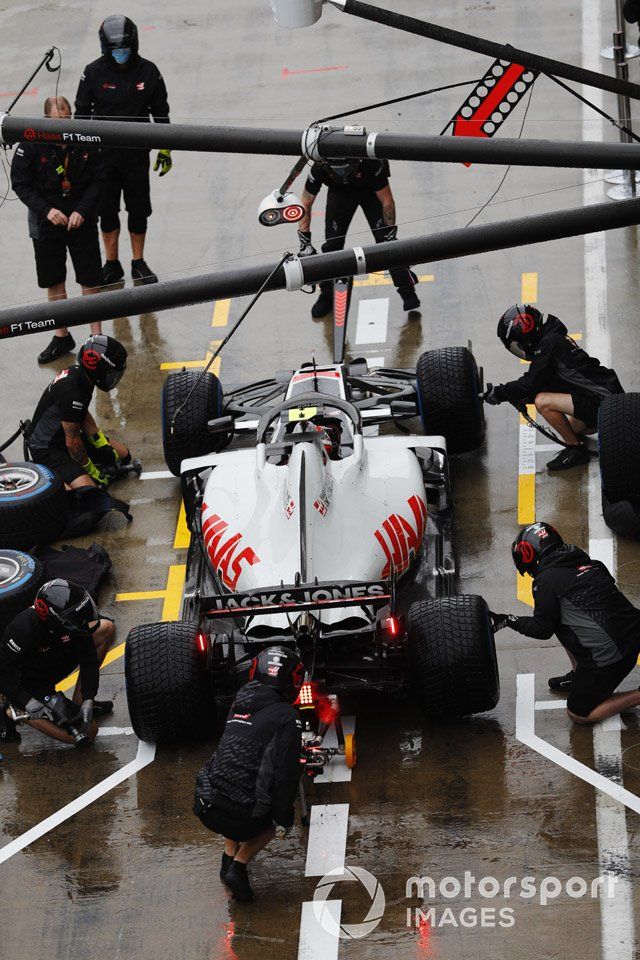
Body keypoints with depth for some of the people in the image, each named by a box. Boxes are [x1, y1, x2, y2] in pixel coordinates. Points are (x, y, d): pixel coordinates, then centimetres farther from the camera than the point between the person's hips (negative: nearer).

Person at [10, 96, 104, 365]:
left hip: (82, 219, 0)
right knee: (53, 282, 10)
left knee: (90, 280, 2)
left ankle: (96, 337, 14)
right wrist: (46, 210, -16)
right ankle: (62, 337, 24)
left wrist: (81, 211, -14)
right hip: (47, 221, 1)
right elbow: (21, 184, -5)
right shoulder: (31, 145, -12)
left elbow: (98, 180, -3)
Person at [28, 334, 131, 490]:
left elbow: (84, 415, 12)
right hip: (46, 449, -10)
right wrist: (91, 470, -10)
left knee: (123, 455, 12)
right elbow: (73, 442, -23)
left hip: (62, 434, 10)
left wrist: (103, 446, 5)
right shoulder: (72, 391, -32)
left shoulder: (78, 372, -3)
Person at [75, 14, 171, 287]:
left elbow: (160, 111, 7)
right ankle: (112, 265, 20)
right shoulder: (94, 72, -6)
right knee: (107, 211, 8)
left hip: (137, 153, 0)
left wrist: (165, 148, 6)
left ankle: (139, 264, 20)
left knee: (138, 210, 7)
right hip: (103, 153, 0)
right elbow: (82, 113, 3)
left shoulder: (148, 71, -4)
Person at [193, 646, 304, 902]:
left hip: (205, 806, 5)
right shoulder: (287, 717, -7)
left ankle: (229, 855, 26)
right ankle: (238, 865, 8)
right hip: (241, 817, -5)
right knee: (276, 820, 26)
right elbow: (285, 773, -12)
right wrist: (283, 820, 2)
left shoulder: (240, 703, 12)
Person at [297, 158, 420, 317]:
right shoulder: (319, 169, -35)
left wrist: (390, 234, -25)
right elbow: (305, 205, -20)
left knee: (385, 239, -13)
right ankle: (327, 295, 13)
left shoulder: (371, 164, -41)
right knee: (332, 243, -6)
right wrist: (305, 243, -22)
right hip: (339, 192, 2)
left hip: (370, 190, -2)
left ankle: (407, 290, -2)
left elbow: (387, 202, -26)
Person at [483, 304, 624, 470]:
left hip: (602, 402, -11)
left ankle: (576, 450, -9)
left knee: (542, 402, -20)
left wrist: (500, 393, -4)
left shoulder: (550, 343, -14)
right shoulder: (556, 338, 18)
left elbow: (531, 383, -14)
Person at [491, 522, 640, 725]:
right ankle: (578, 676, 28)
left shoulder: (546, 580, -8)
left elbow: (542, 630, 0)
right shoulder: (591, 564, 14)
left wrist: (508, 621, 12)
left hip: (609, 653, -8)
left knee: (578, 714, 8)